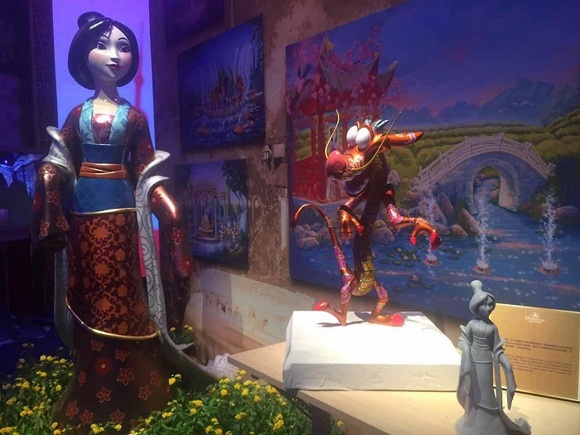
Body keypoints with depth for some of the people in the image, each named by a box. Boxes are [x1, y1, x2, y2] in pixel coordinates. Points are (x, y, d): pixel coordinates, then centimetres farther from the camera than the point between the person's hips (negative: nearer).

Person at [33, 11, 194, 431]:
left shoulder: (134, 117, 4)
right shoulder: (78, 113, 9)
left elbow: (145, 171, 2)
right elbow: (58, 165, 8)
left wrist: (168, 207, -10)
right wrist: (48, 180, -14)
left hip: (120, 211, -2)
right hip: (83, 210, 2)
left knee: (122, 300, 0)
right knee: (89, 299, 8)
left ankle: (126, 397, 16)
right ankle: (91, 401, 25)